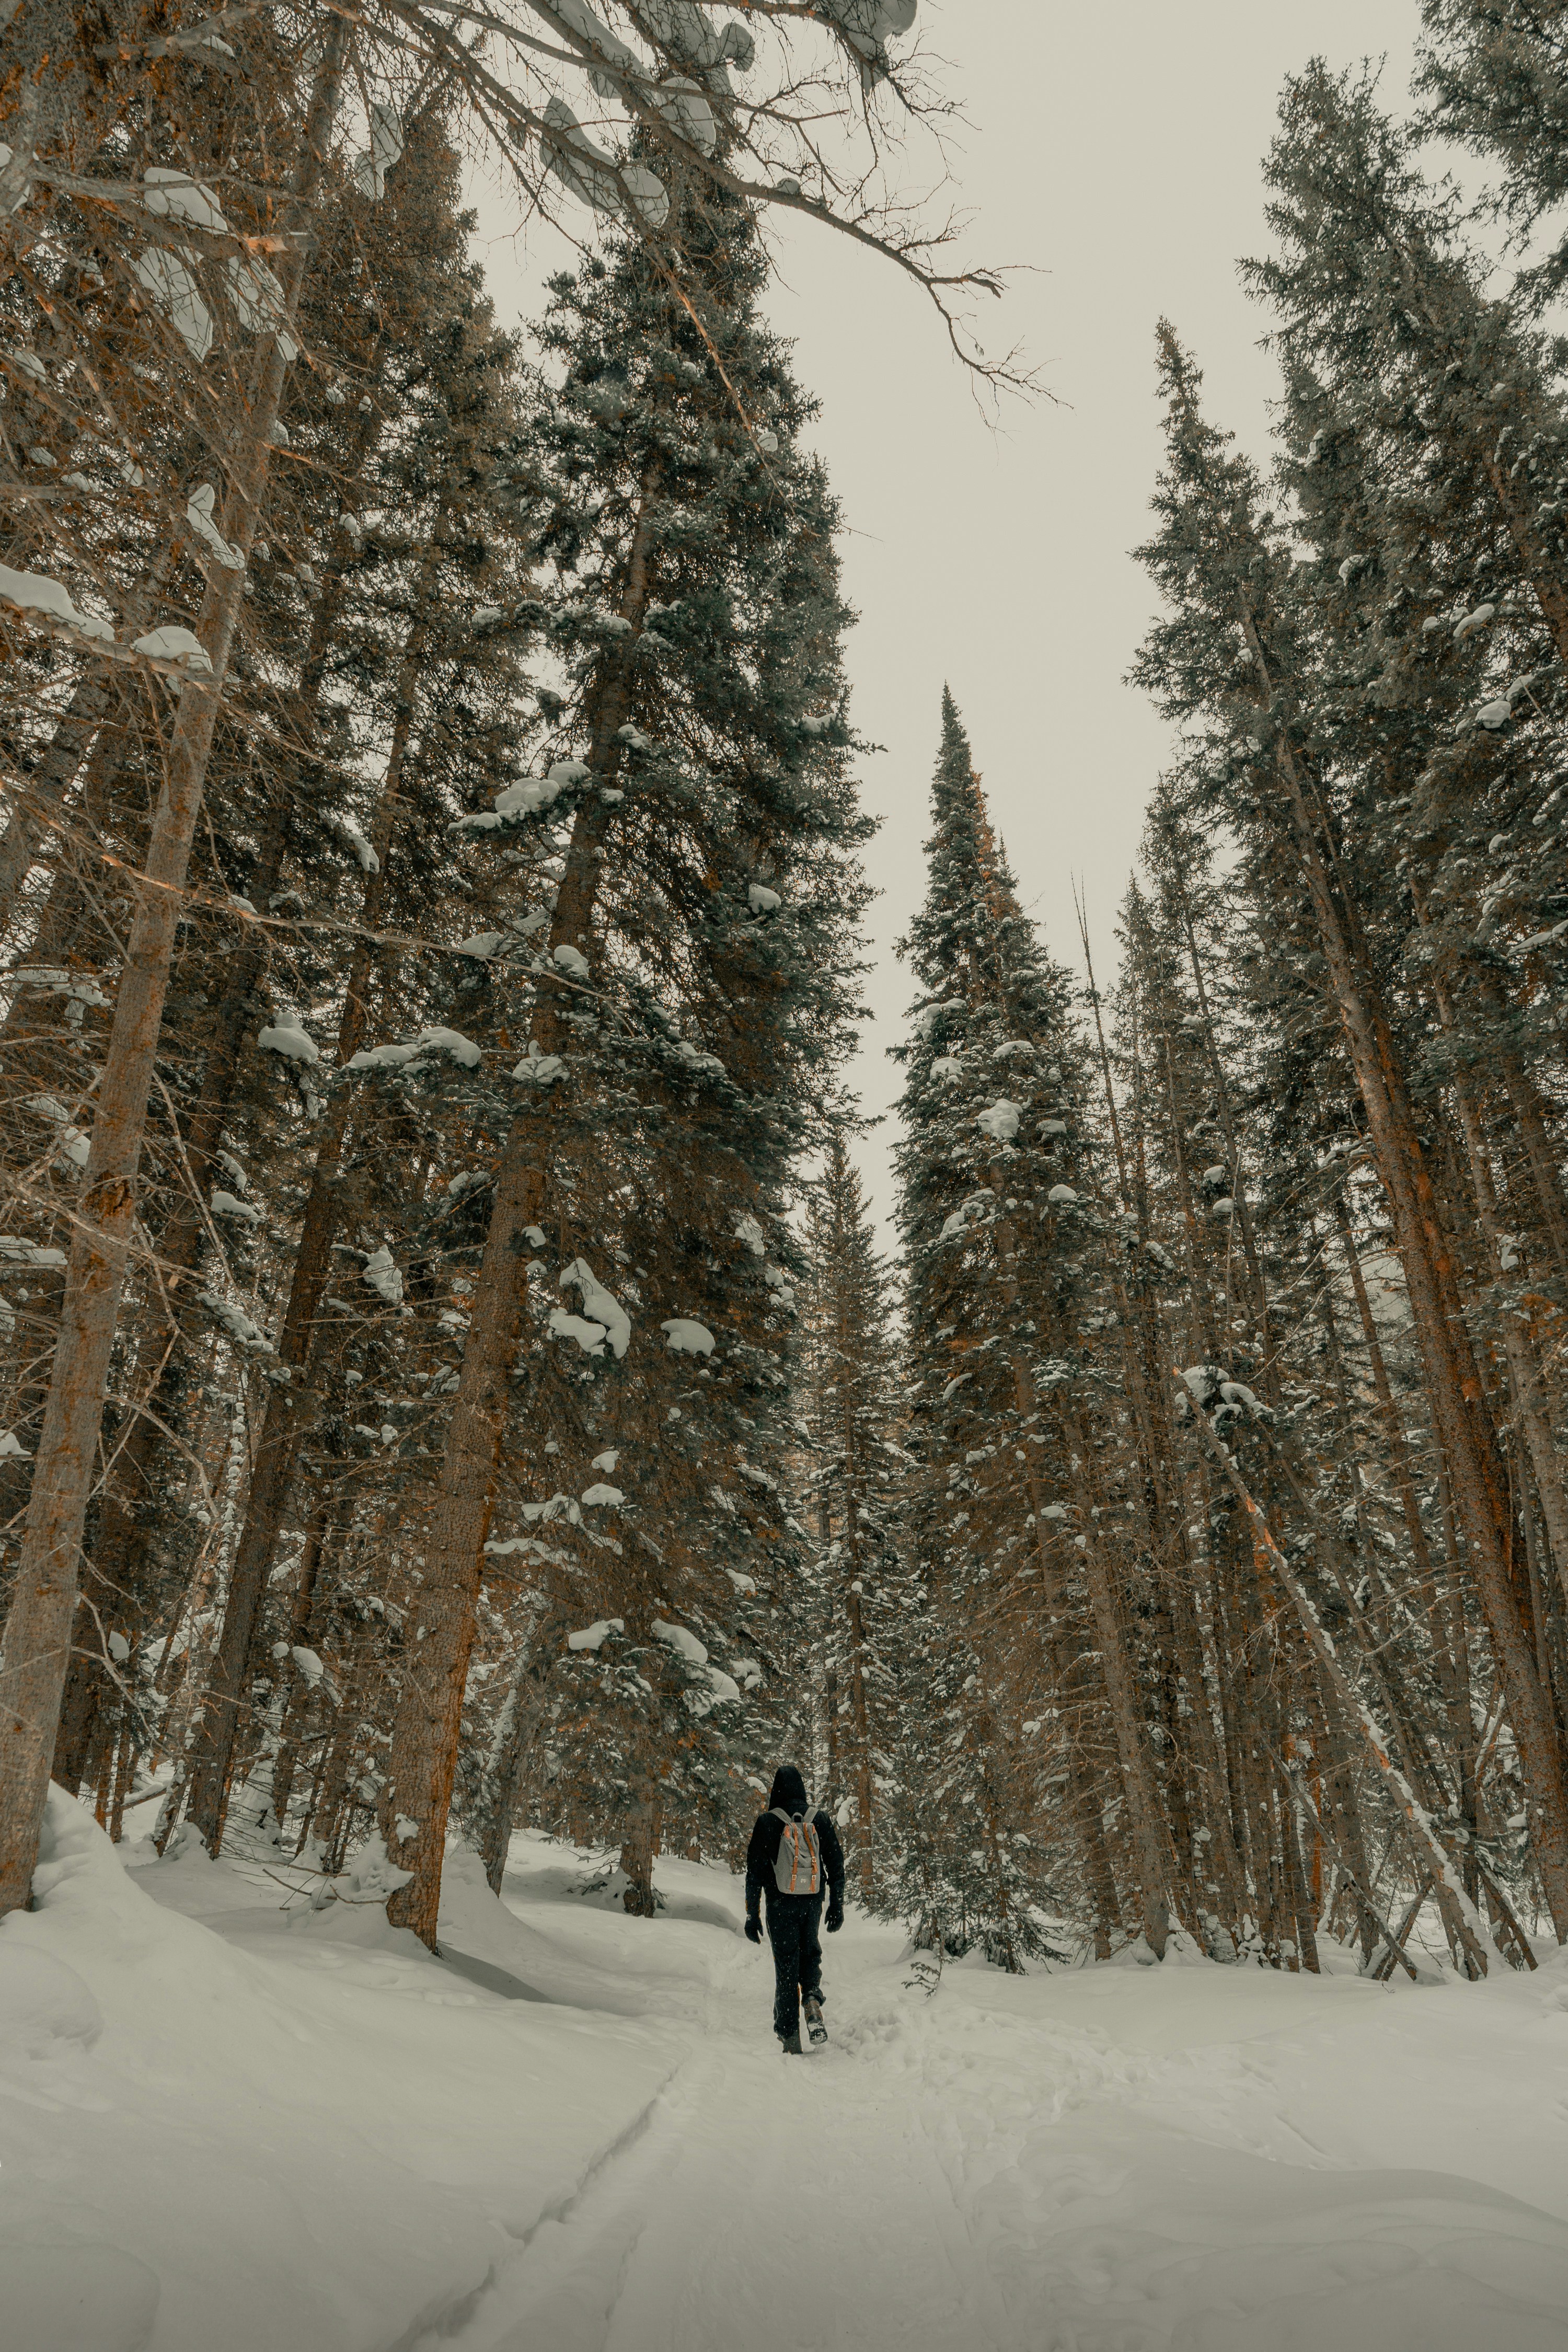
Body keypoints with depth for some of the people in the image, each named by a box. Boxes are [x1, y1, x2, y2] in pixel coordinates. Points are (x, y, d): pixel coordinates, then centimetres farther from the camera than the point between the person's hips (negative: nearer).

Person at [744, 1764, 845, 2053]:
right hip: (813, 1903, 2)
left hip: (780, 1905, -2)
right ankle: (813, 1999, 0)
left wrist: (752, 1915, 0)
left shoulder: (767, 1822, -7)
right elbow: (836, 1864, 3)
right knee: (810, 1951, 25)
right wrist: (837, 1905, 12)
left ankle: (790, 2037, 8)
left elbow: (755, 1871, -6)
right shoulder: (820, 1820, 1)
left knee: (786, 1965, 8)